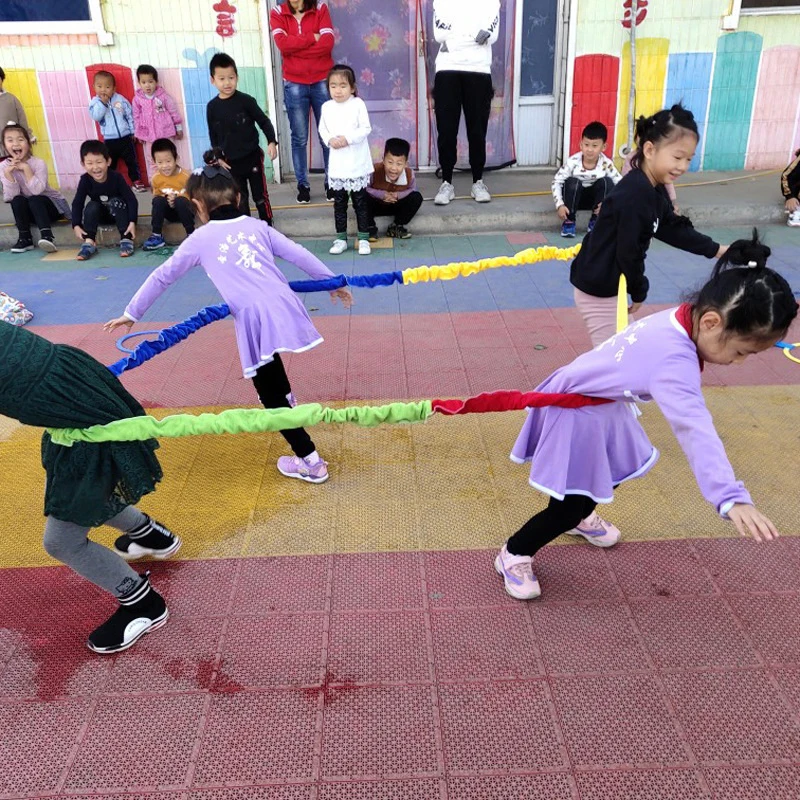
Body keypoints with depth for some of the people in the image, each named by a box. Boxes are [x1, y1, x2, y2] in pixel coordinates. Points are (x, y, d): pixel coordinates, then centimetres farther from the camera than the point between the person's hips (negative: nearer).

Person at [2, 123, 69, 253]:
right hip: (29, 212, 3)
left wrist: (26, 168, -29)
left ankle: (47, 236, -43)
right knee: (17, 200, -25)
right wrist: (8, 173, -28)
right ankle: (24, 237, -22)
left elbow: (37, 190, -27)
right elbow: (10, 196, -17)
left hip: (52, 204, -3)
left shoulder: (39, 163, -16)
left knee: (35, 200, -31)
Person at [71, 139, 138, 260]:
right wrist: (76, 226, -27)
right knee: (92, 206, -26)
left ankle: (126, 239, -29)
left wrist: (132, 222, -35)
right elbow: (77, 203, -15)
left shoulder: (116, 177, -24)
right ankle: (89, 242, -28)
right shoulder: (85, 180, -18)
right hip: (99, 215, 2)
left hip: (118, 212, -2)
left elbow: (132, 199, -25)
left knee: (115, 201, -30)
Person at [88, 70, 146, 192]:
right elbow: (96, 117, -20)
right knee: (110, 163, 10)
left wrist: (133, 131, 4)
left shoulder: (120, 99, -3)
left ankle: (136, 181, 18)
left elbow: (130, 115, 3)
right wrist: (102, 102, -23)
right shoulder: (95, 102, -4)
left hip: (125, 137, 0)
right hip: (109, 140, 0)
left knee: (131, 160, 8)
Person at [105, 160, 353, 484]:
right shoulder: (257, 226, 17)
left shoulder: (200, 239, 8)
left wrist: (132, 313, 26)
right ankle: (286, 402, 64)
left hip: (255, 318, -6)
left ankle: (310, 462, 6)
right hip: (285, 307, 6)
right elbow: (300, 255, 19)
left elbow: (162, 276, 15)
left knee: (270, 396, 6)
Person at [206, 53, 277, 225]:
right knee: (239, 200, 10)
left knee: (260, 196, 7)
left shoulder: (246, 100, -10)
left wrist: (272, 142, -16)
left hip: (252, 157, -2)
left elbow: (264, 121, -3)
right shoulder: (212, 106, -2)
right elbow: (213, 135, 8)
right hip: (230, 162, 2)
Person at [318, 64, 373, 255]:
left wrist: (347, 138, -20)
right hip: (337, 164, 3)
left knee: (360, 202, 4)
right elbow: (322, 129, 6)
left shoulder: (358, 104, -6)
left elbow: (366, 129, -10)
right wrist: (330, 140, -14)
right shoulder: (326, 107, 4)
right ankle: (341, 238, 19)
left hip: (357, 164, -3)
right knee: (339, 203, 10)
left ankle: (363, 239, 11)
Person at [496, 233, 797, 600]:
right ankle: (512, 555, 21)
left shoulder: (681, 317, -13)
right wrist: (730, 498, -57)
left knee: (614, 470, 29)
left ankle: (577, 518, 58)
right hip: (574, 411, -10)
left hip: (598, 401, 10)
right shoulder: (675, 361, -40)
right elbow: (695, 429, -50)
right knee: (568, 507, -2)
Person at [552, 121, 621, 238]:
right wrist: (560, 205, -32)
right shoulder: (573, 162, -23)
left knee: (607, 182, -24)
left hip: (595, 199, 2)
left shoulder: (606, 164, -20)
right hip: (574, 198, -2)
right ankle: (568, 221, -13)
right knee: (572, 182, -31)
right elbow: (557, 182, -21)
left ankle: (596, 221, -9)